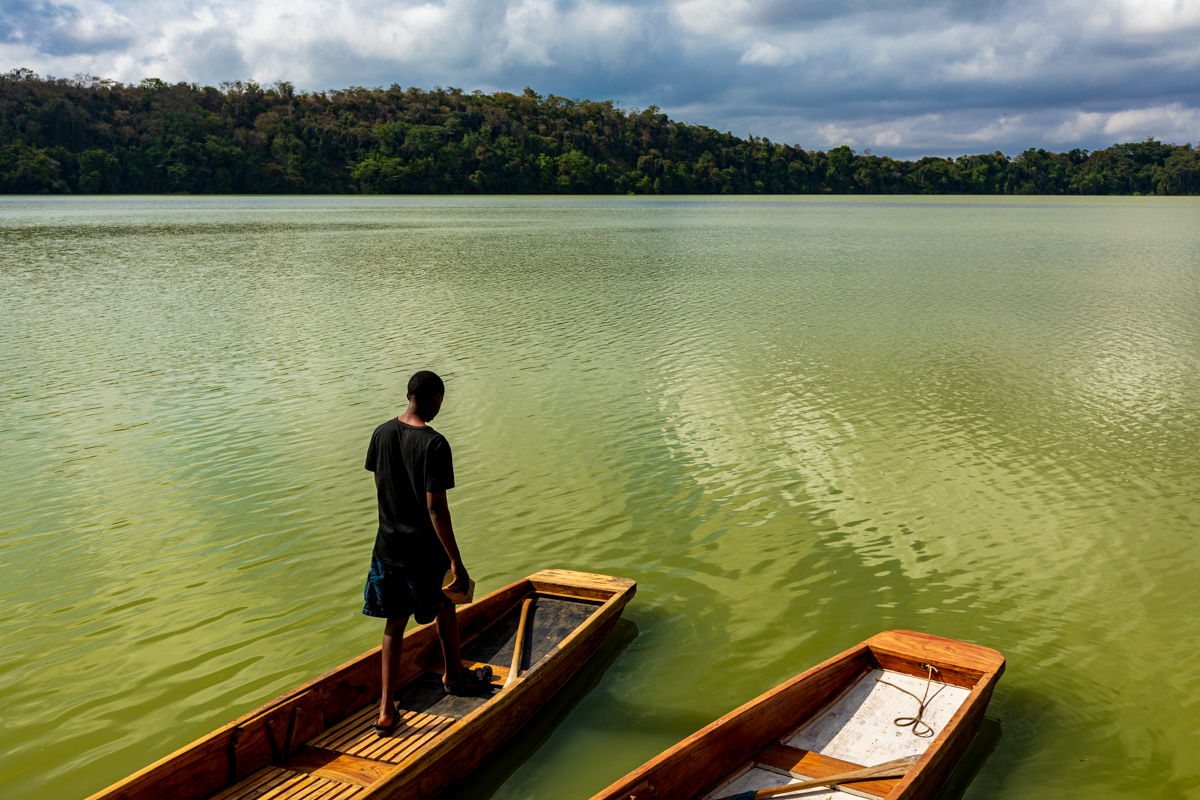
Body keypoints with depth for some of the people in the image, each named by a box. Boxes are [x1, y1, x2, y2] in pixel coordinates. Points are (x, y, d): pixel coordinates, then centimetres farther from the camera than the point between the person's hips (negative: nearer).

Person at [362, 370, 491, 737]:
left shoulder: (381, 434, 0)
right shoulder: (433, 444, -22)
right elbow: (435, 507, -24)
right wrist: (457, 562, -19)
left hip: (387, 544, 5)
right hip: (423, 550, -5)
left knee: (395, 621, 13)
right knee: (445, 608, 21)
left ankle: (387, 709, 11)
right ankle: (454, 675, 42)